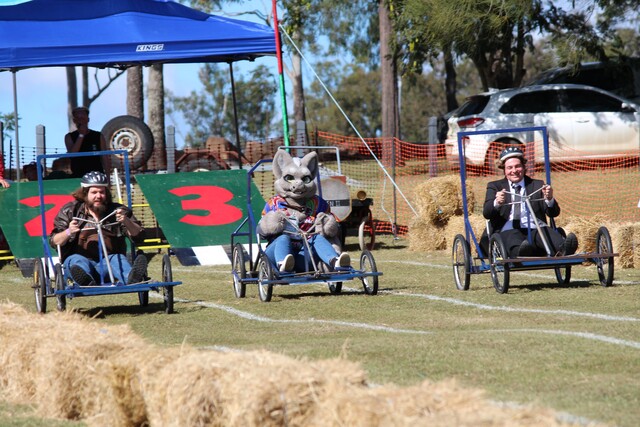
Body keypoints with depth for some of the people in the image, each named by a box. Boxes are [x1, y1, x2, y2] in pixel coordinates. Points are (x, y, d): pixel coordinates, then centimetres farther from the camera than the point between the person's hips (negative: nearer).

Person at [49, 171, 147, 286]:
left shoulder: (116, 211, 14)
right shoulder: (70, 211, 13)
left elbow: (138, 236, 4)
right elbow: (54, 241, 4)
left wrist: (126, 221, -16)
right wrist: (68, 232, -17)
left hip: (107, 263, 0)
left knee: (118, 258, -31)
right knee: (76, 260, -33)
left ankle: (131, 277, -67)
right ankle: (85, 280, -71)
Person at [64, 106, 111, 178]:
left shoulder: (98, 136, 9)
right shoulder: (69, 137, 9)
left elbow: (105, 159, 7)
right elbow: (72, 153, -7)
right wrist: (81, 135, -10)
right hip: (77, 177, 0)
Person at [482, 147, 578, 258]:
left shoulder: (537, 185, 24)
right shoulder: (495, 186, 22)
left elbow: (554, 213, 13)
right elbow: (486, 213, 5)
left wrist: (549, 199, -12)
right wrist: (496, 203, -19)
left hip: (535, 229, 2)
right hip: (509, 231, -2)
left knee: (548, 233, -34)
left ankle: (564, 249, -65)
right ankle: (522, 252, -73)